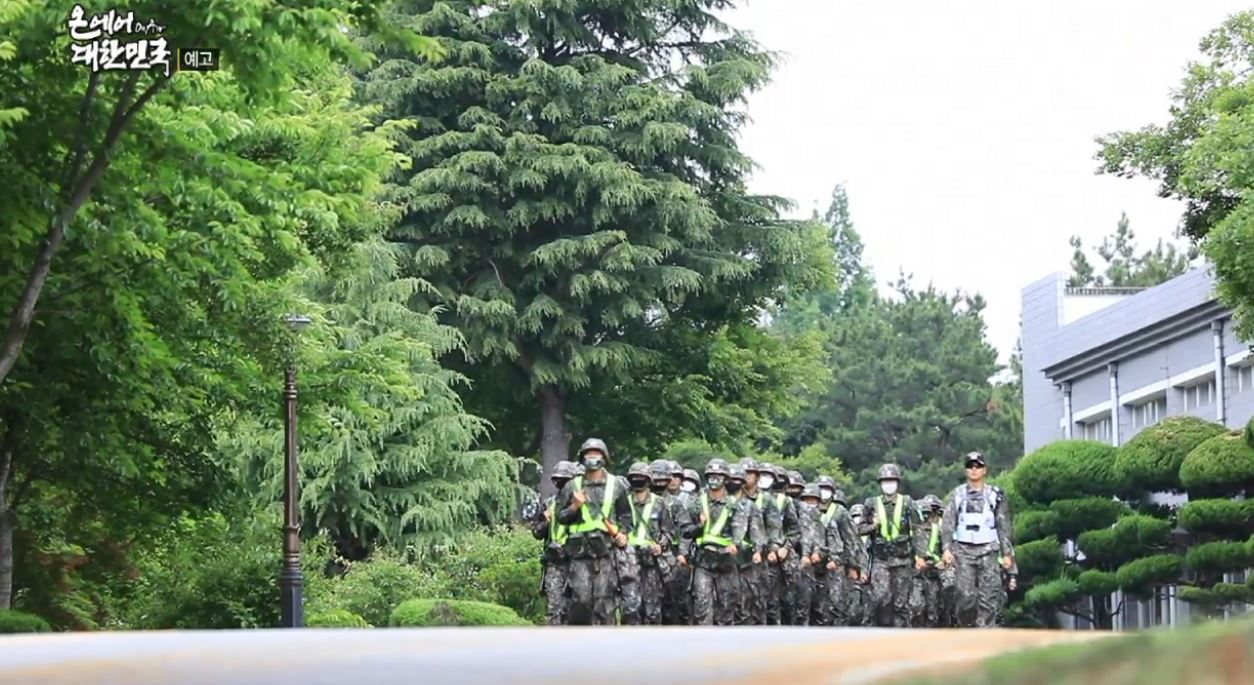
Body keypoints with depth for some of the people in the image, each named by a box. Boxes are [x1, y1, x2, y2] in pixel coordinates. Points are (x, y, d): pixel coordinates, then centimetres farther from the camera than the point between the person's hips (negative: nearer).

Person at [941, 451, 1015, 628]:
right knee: (964, 595, -9)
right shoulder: (957, 495, 7)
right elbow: (948, 523, 3)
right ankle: (965, 625, 10)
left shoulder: (995, 496, 8)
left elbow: (1004, 526, 10)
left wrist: (1007, 553, 5)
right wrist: (946, 548, -8)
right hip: (964, 550, 0)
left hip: (988, 550, 0)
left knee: (989, 597, -6)